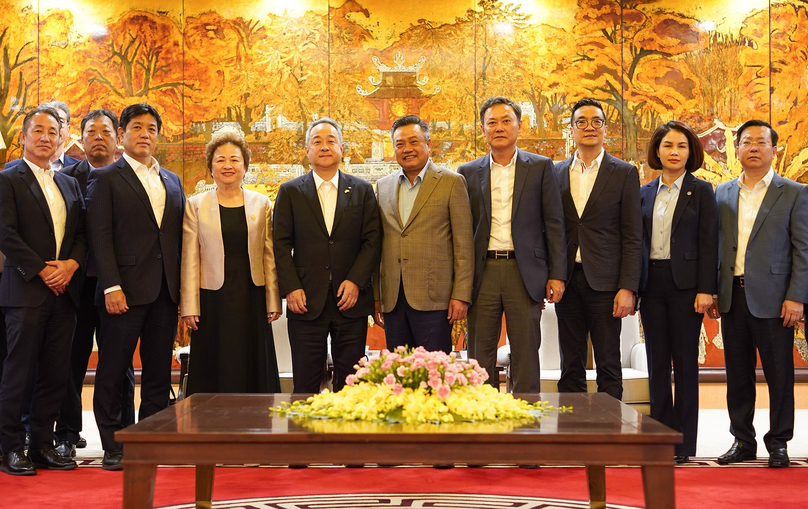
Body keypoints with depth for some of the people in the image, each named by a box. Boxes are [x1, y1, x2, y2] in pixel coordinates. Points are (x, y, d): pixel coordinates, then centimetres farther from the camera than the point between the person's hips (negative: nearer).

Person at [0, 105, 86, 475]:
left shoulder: (70, 184, 18)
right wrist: (42, 271, -12)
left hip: (63, 291, 5)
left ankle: (43, 445, 14)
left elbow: (82, 233, 14)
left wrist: (71, 264, -4)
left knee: (55, 374, 6)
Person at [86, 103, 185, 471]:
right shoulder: (105, 178, 2)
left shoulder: (172, 181, 17)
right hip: (125, 289, -5)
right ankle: (113, 447, 10)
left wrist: (182, 287, 6)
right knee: (113, 371, 1)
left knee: (159, 371, 8)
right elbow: (100, 236, -6)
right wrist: (111, 286, -15)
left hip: (166, 291, 5)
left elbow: (178, 237, 15)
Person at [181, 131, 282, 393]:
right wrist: (189, 307, -3)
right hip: (213, 300, -1)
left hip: (252, 298, 1)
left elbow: (269, 256, 7)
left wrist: (273, 302, 2)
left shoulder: (261, 204, 8)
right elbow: (190, 260, 3)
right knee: (214, 374, 2)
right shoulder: (196, 205, 5)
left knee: (253, 371, 4)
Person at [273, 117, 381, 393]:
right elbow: (281, 245, 4)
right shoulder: (290, 191, 9)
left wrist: (355, 281, -8)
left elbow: (372, 241, 4)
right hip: (306, 302, 0)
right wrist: (290, 288, -7)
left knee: (350, 386, 4)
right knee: (305, 387, 2)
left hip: (351, 300, 1)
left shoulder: (362, 190, 10)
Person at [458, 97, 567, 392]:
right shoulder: (468, 173, 10)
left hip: (525, 272, -1)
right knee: (480, 354, 5)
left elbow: (554, 224, 3)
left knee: (525, 353, 3)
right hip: (483, 272, 2)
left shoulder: (541, 167, 6)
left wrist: (556, 274, -4)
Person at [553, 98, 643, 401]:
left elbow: (633, 236, -2)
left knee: (608, 367, 2)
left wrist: (628, 288, -10)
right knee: (571, 368, 9)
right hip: (566, 280, 3)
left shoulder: (624, 173, 2)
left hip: (604, 281, -3)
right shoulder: (556, 172, 10)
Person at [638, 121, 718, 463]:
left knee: (685, 361, 2)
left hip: (685, 283, -3)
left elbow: (708, 242, -4)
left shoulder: (701, 191, 1)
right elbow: (637, 241, 10)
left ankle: (684, 442, 9)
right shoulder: (644, 193, 11)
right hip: (652, 283, 4)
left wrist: (705, 290, -12)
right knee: (657, 361, 7)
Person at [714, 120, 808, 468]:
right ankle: (743, 441, 20)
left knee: (779, 374, 3)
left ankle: (778, 443, 16)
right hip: (732, 296, 4)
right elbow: (715, 245, 12)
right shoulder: (723, 194, 12)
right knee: (738, 374, 10)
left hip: (772, 298, -3)